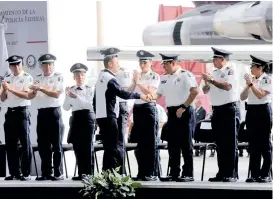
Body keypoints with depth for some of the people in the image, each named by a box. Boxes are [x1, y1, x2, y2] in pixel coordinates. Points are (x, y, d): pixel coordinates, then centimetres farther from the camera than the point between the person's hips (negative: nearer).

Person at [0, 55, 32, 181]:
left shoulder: (27, 78, -2)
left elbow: (26, 95, -13)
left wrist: (11, 89, -19)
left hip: (22, 112, -5)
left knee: (25, 143, -4)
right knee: (10, 143, 5)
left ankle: (26, 173, -3)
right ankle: (14, 172, 10)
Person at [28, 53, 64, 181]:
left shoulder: (58, 77, -1)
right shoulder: (38, 78, 13)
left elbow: (56, 94, -13)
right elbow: (30, 96, 8)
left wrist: (40, 88, -19)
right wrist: (35, 90, -14)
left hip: (54, 113, -5)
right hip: (41, 113, 5)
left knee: (56, 144, -1)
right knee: (43, 144, 5)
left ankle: (58, 173, 2)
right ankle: (46, 173, 11)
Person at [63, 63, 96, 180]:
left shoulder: (89, 90, 1)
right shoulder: (70, 90, 11)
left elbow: (88, 104, -14)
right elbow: (66, 108, 5)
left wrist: (76, 97, -25)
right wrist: (68, 97, -12)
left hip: (87, 117, -4)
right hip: (75, 118, 4)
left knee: (87, 146, -5)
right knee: (77, 147, 4)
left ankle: (89, 174, -3)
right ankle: (81, 173, 8)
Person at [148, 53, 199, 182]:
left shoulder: (185, 75, -10)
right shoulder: (164, 78, 13)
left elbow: (195, 91, -19)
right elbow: (159, 93, 18)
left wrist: (183, 107, -19)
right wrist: (152, 97, -6)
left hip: (183, 112, -8)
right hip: (172, 112, 8)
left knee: (186, 144, -5)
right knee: (173, 144, 9)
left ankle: (188, 174, -1)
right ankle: (174, 173, 15)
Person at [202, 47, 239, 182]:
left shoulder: (230, 71, -6)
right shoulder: (214, 73, 15)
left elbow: (227, 86, -21)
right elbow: (205, 91, 16)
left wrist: (212, 80, -17)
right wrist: (206, 83, -4)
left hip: (228, 109, -7)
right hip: (216, 110, 7)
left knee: (230, 143, -6)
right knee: (219, 143, 9)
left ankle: (232, 174, -6)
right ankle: (222, 173, 14)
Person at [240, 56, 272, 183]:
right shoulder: (252, 79, 11)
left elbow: (260, 95, -18)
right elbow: (242, 97, 8)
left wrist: (251, 83, -17)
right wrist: (247, 85, -5)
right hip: (251, 111, 6)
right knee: (253, 144, 5)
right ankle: (254, 174, 8)